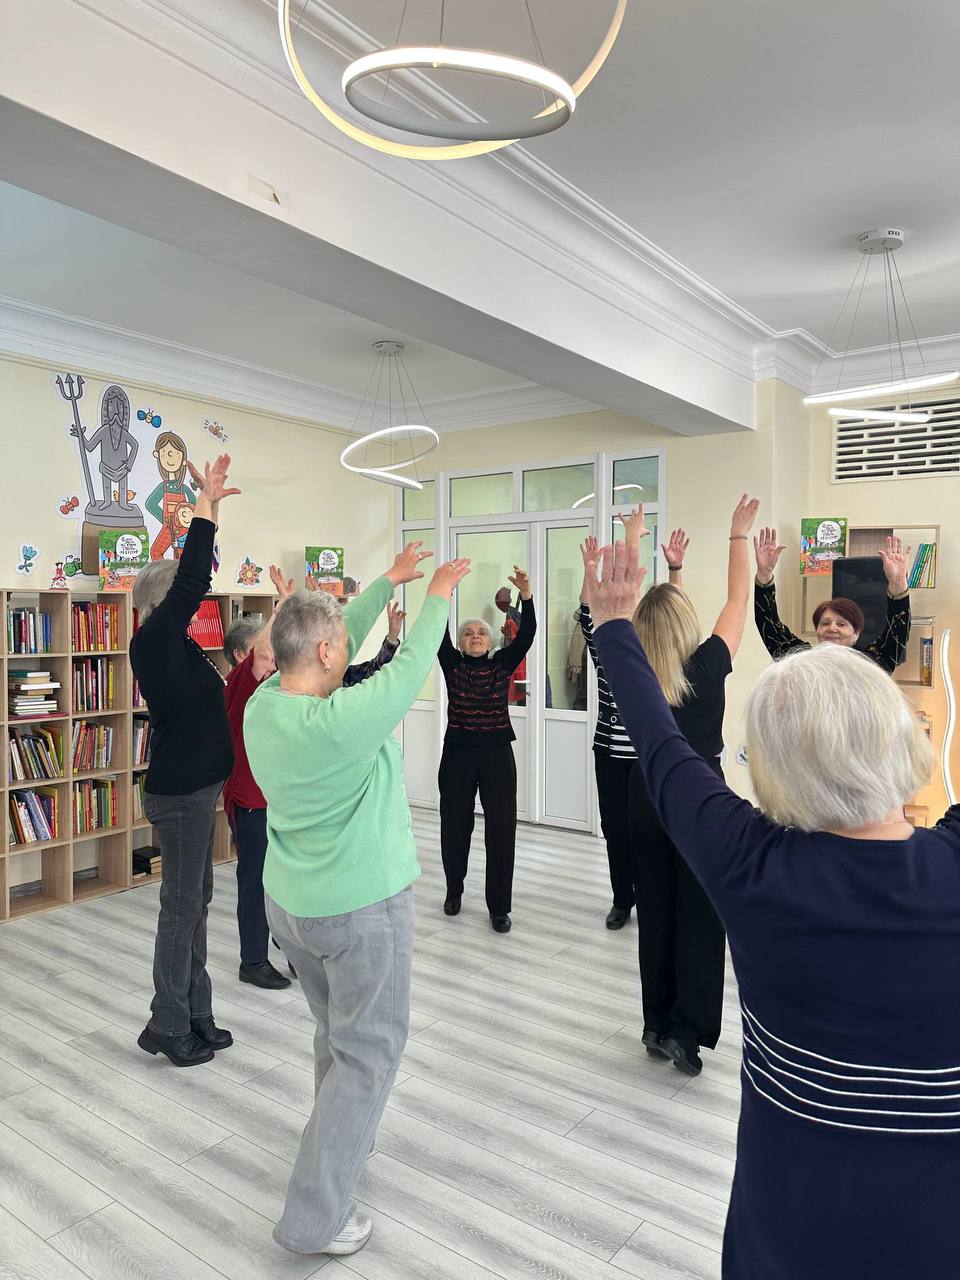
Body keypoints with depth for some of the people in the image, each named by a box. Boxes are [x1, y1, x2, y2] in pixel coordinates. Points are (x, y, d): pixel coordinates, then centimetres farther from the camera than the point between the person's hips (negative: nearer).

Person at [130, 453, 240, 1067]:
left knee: (196, 901, 15)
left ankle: (195, 1017, 27)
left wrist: (212, 507, 12)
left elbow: (193, 581, 14)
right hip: (180, 793, -10)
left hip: (194, 789, 10)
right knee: (182, 906, 1)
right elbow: (192, 581, -23)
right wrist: (206, 505, -20)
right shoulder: (153, 642, -15)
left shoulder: (175, 643, 9)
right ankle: (169, 1026, 15)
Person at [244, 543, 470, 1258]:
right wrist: (438, 597, 2)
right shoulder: (339, 719, -28)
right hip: (362, 908, -8)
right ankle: (314, 1219, 16)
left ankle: (338, 1146, 47)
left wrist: (389, 582, 10)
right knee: (369, 1051, 8)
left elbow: (337, 639, 5)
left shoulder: (262, 705, -6)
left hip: (290, 903, 8)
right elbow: (410, 668, -14)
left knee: (338, 1031, 27)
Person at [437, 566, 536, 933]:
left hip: (498, 754, 0)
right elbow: (440, 634, -11)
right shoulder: (452, 665, 4)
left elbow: (527, 635, -8)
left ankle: (499, 906, 13)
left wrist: (527, 594, -22)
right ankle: (454, 891, 33)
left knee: (501, 829, 1)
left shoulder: (502, 664, 5)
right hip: (457, 754, 0)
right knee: (455, 825, 11)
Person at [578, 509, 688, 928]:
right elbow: (589, 612, -10)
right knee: (615, 829, 11)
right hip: (610, 752, 2)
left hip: (649, 754, -2)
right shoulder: (603, 653, 1)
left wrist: (675, 568, -22)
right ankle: (622, 900, 27)